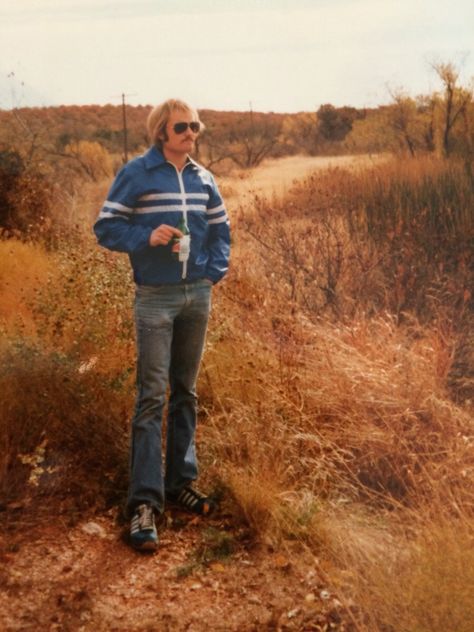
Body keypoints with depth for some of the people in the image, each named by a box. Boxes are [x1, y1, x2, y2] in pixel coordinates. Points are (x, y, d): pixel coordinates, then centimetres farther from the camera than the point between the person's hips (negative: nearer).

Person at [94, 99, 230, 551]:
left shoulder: (202, 178, 8)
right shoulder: (136, 173, -6)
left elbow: (220, 228, 17)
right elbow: (106, 227, -6)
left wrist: (215, 271, 3)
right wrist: (147, 237, -21)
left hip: (198, 295, 5)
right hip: (156, 297, -5)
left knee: (185, 393, 13)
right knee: (151, 397, -8)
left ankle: (180, 482, 24)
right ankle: (144, 502, -5)